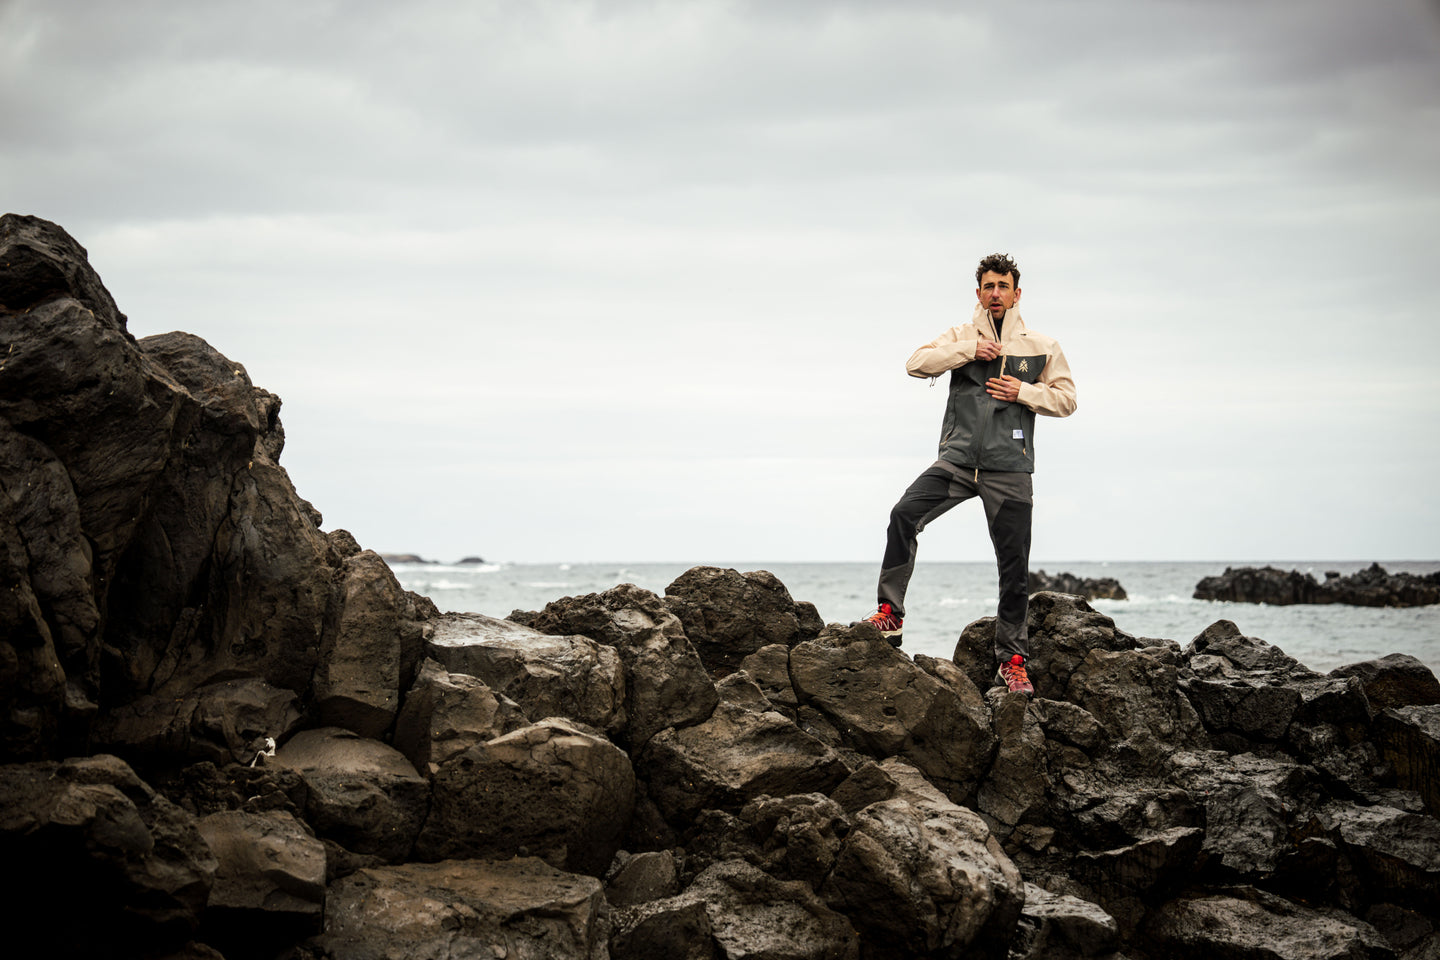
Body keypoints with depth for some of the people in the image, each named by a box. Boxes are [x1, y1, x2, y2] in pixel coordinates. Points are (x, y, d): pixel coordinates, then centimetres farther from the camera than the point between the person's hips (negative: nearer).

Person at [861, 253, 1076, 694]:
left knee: (1014, 568, 0)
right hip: (958, 460, 0)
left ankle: (1012, 660, 11)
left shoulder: (1041, 347, 10)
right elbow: (917, 363, -2)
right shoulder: (962, 337, 11)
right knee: (904, 515, -22)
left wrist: (1023, 392, -5)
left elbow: (1066, 397, 11)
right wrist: (969, 351, -11)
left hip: (1009, 468, 0)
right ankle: (890, 613, -14)